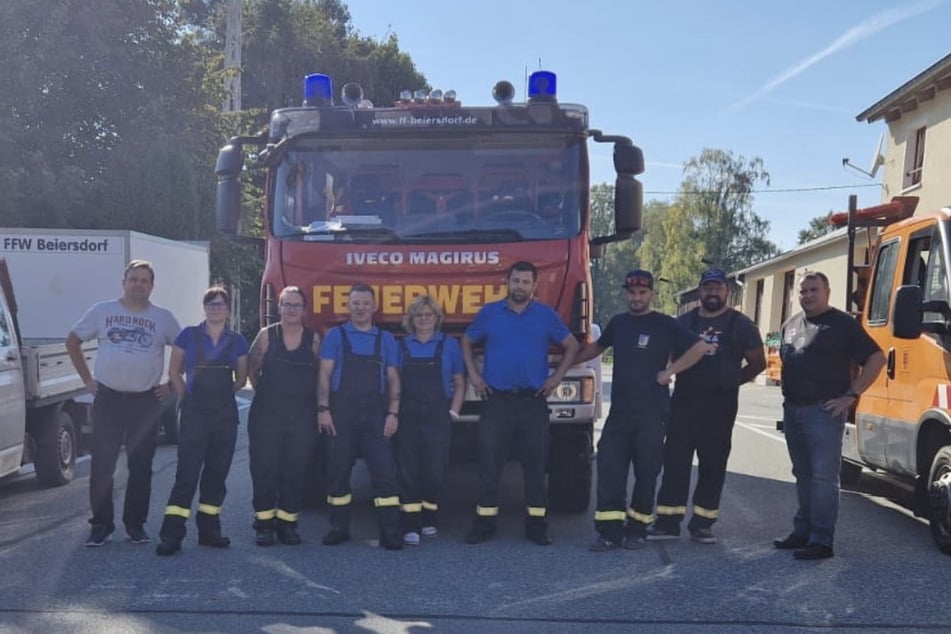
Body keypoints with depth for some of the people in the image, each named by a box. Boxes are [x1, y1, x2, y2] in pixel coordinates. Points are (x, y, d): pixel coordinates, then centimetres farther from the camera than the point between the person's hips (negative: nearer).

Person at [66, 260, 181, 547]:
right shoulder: (102, 311, 6)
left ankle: (135, 524, 16)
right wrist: (87, 378, 7)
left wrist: (172, 384, 4)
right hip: (108, 398, 0)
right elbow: (72, 341, 14)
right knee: (102, 464, 0)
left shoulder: (163, 318, 5)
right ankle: (100, 524, 10)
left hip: (146, 401, 0)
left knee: (141, 466, 5)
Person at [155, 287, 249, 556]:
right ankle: (171, 534, -10)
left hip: (225, 412, 3)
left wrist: (223, 391, 5)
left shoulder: (237, 341, 7)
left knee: (217, 471, 8)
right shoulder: (189, 335, 2)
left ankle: (209, 529, 18)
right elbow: (174, 372, 8)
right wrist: (186, 395, 0)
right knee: (187, 471, -10)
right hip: (194, 412, -3)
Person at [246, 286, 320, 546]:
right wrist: (266, 393, 10)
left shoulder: (314, 338, 3)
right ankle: (264, 523, 8)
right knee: (265, 469, -1)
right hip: (266, 414, -1)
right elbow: (252, 370, 5)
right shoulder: (267, 335, 1)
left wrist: (319, 406, 6)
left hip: (302, 416, 1)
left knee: (296, 471, 3)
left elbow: (321, 376, 8)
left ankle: (287, 522, 13)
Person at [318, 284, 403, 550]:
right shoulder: (336, 335, 6)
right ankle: (339, 527, 18)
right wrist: (323, 409, -8)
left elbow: (393, 379, 9)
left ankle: (390, 531, -6)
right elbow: (325, 374, 1)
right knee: (338, 470, 6)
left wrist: (393, 413, -2)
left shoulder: (386, 339, 11)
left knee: (384, 471, -7)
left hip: (375, 416, 1)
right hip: (341, 415, 0)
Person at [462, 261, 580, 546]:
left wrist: (557, 377, 5)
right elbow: (467, 342, 18)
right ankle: (484, 524, 7)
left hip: (533, 402, 0)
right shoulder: (489, 313, 6)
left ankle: (536, 526, 12)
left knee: (535, 467, 4)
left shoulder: (546, 316, 5)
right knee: (489, 466, -1)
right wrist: (473, 374, 7)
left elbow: (571, 346, 14)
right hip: (496, 400, 0)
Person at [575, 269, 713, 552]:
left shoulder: (664, 324, -3)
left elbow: (700, 347, -8)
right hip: (619, 411, 4)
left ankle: (637, 529, 14)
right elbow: (597, 346, 28)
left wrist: (669, 372, -10)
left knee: (646, 472, 3)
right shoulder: (618, 322, 11)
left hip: (651, 413, -4)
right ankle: (610, 531, -1)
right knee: (609, 468, -4)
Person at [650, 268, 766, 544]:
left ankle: (702, 523, 11)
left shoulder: (740, 325, 4)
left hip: (720, 406, -1)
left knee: (713, 465, 3)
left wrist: (730, 381, 4)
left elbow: (758, 363, 7)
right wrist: (682, 377, 5)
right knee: (675, 460, -1)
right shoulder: (684, 321, 10)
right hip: (683, 402, 2)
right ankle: (668, 521, 3)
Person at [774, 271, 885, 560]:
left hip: (824, 411, -7)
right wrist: (787, 396, 14)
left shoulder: (843, 323, -5)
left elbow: (876, 358, -8)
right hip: (792, 410, 7)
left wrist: (851, 394, -12)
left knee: (823, 477, -8)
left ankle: (821, 540, -6)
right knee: (803, 475, 14)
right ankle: (802, 531, 22)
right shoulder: (790, 325, 15)